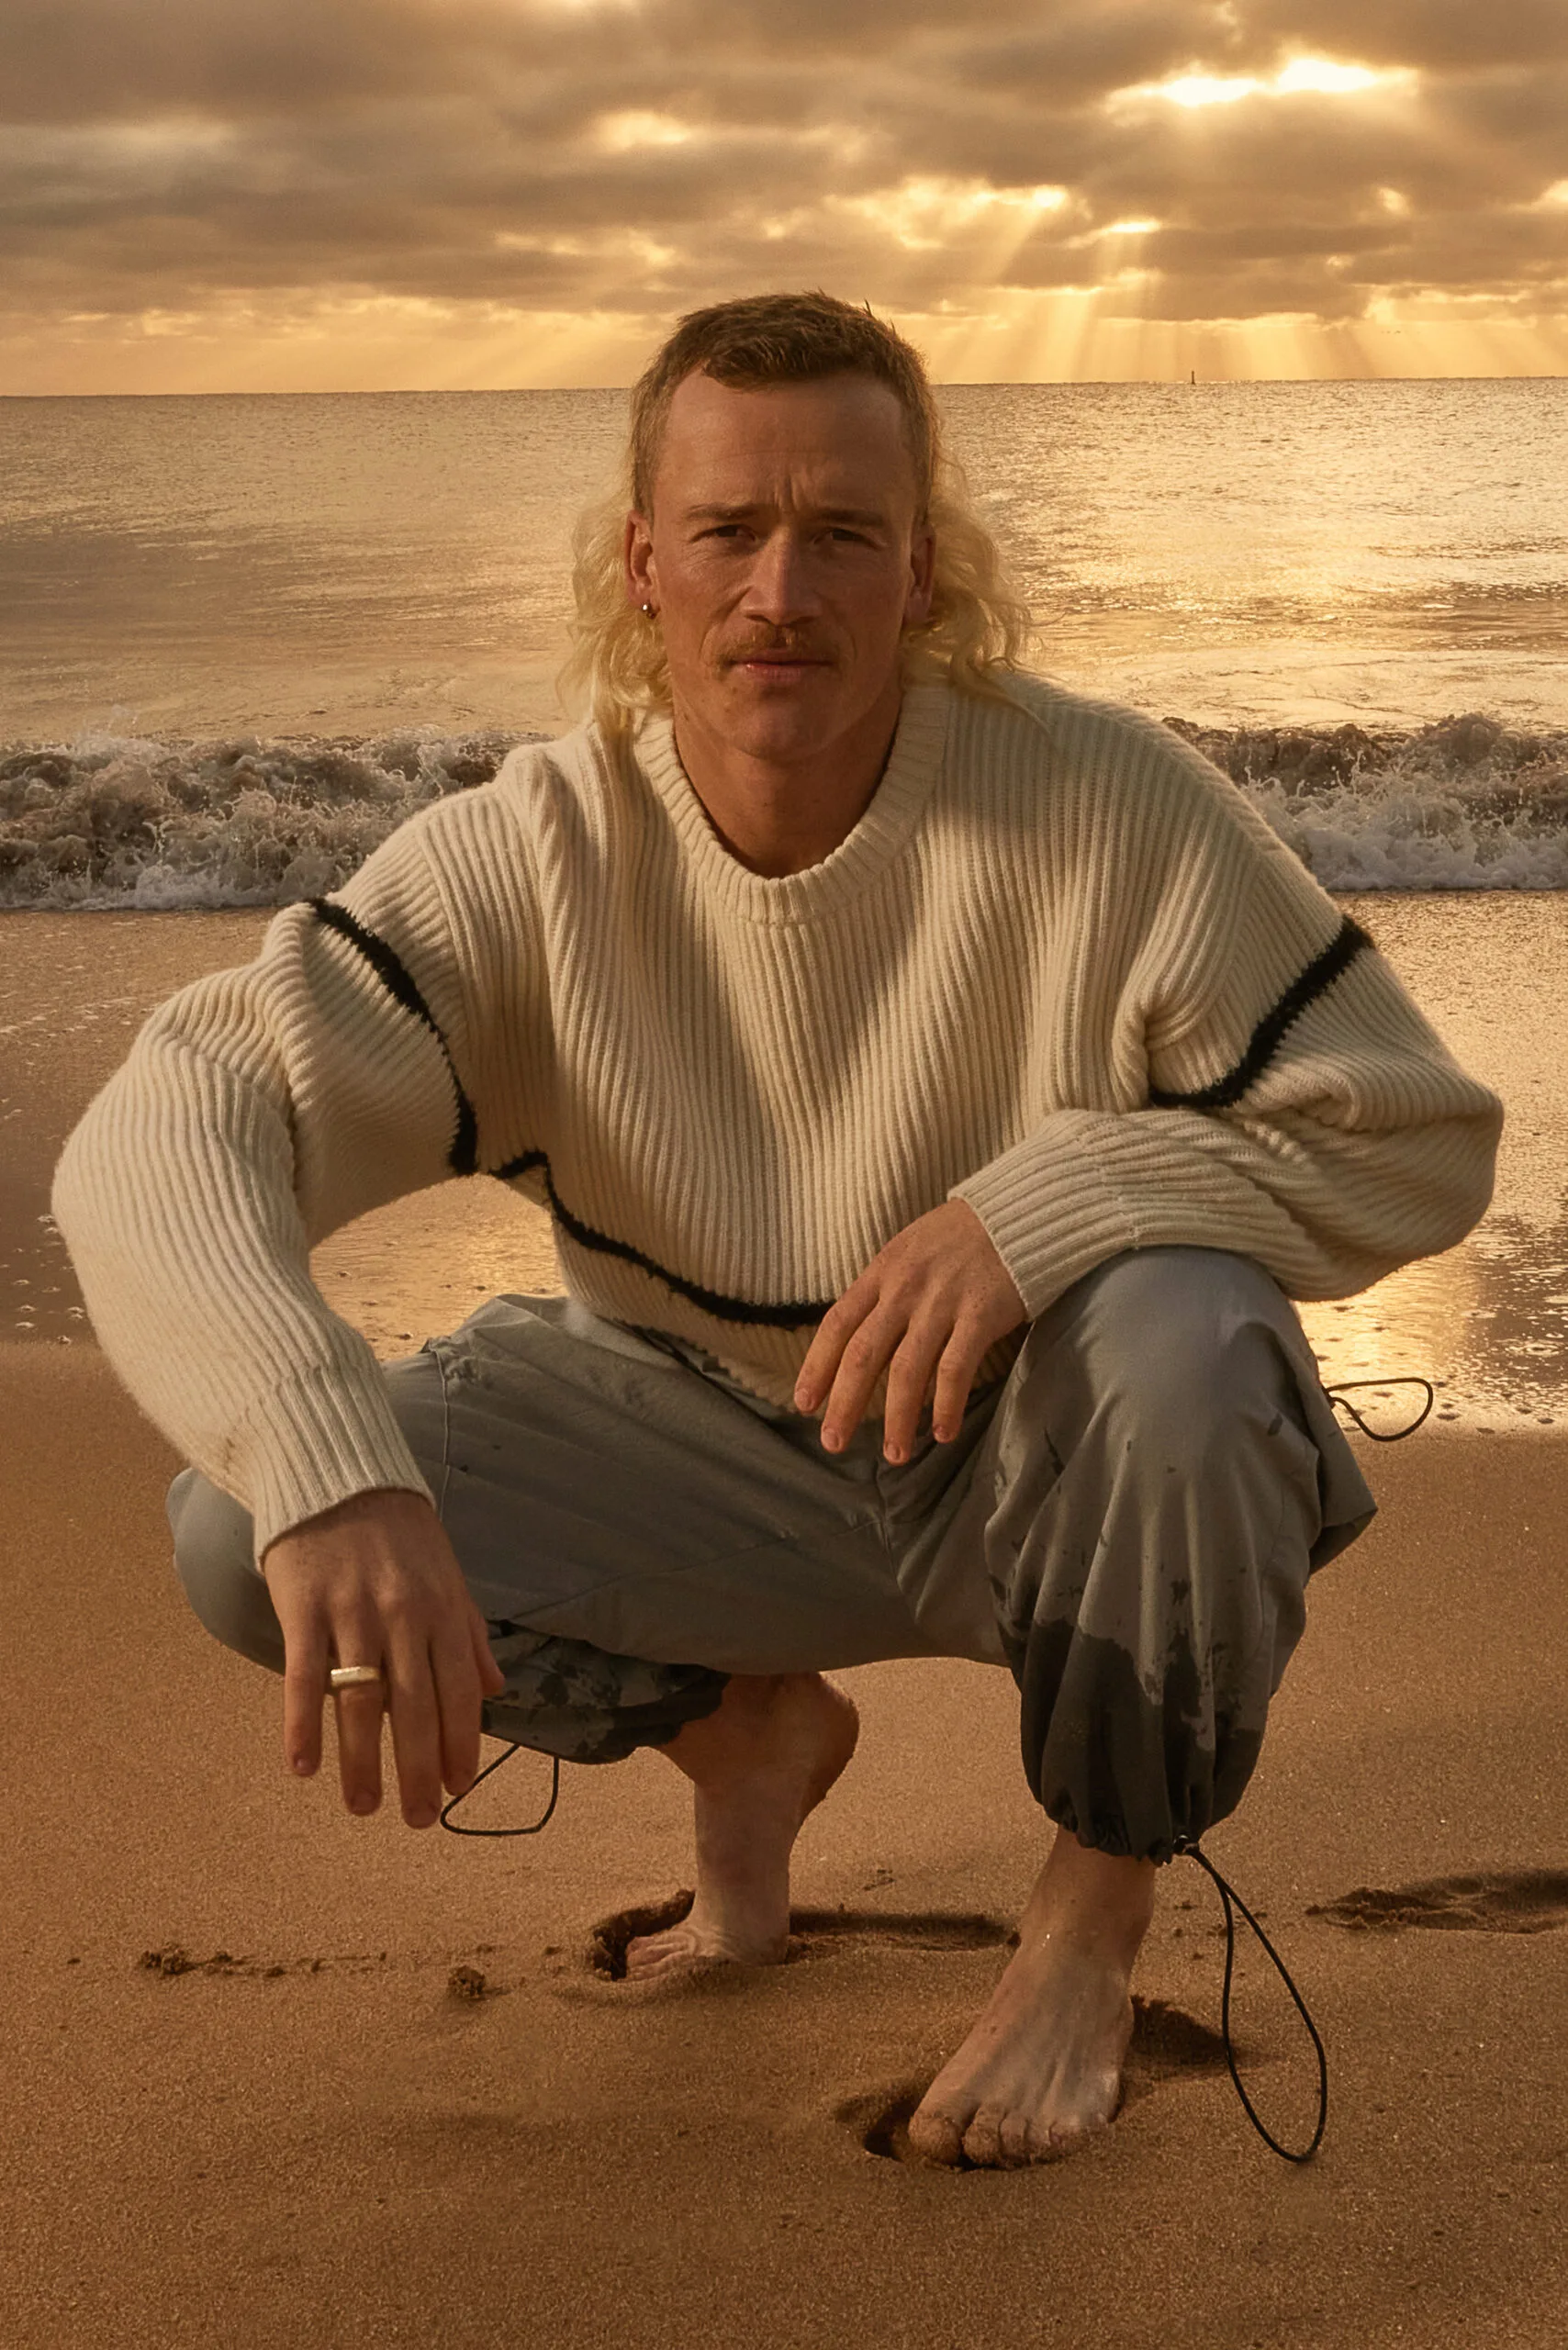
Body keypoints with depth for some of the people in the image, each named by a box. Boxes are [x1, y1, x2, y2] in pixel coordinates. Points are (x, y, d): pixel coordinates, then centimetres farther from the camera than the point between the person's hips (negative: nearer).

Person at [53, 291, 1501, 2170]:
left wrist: (1049, 1193, -34)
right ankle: (748, 1734, 12)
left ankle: (1096, 1911, -5)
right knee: (242, 1534, -17)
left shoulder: (1104, 806, -21)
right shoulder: (528, 858, -17)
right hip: (716, 1450, 2)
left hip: (1038, 1464, -2)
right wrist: (319, 1466, -49)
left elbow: (1417, 1140, -16)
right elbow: (162, 1133, -28)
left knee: (1184, 1342, -37)